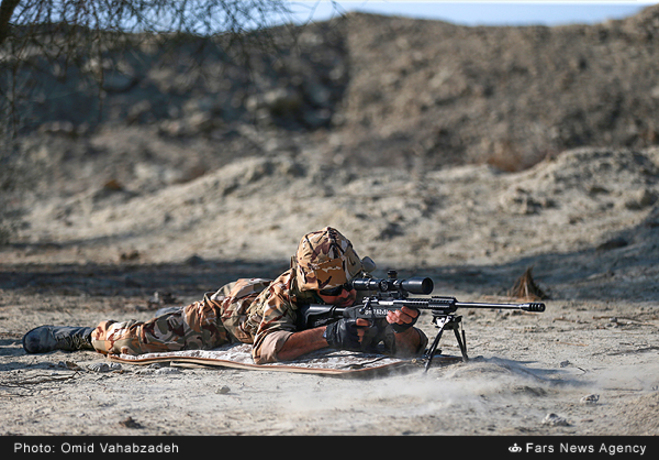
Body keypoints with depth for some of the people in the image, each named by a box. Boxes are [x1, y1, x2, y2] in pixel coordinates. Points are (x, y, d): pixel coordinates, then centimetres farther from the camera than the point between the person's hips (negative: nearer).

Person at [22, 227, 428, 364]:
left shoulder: (359, 296, -33)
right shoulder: (280, 297, -46)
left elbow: (416, 345, -34)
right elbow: (268, 349, -64)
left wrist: (397, 326, -58)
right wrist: (328, 335, -73)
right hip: (227, 307, -5)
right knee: (138, 339, -4)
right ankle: (82, 335, 31)